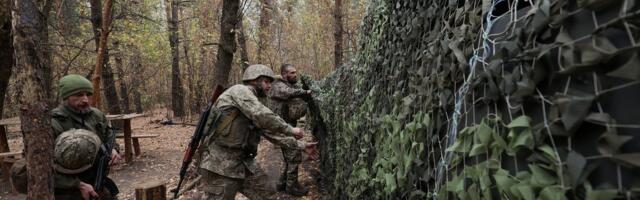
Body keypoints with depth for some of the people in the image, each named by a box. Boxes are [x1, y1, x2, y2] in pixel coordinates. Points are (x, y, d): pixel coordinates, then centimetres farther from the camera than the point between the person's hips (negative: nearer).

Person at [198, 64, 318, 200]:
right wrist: (290, 130, -11)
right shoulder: (240, 90, -9)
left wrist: (301, 145, 15)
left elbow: (272, 133, 19)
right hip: (221, 162, -9)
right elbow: (264, 117, -23)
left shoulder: (256, 102, 18)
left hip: (244, 161, 9)